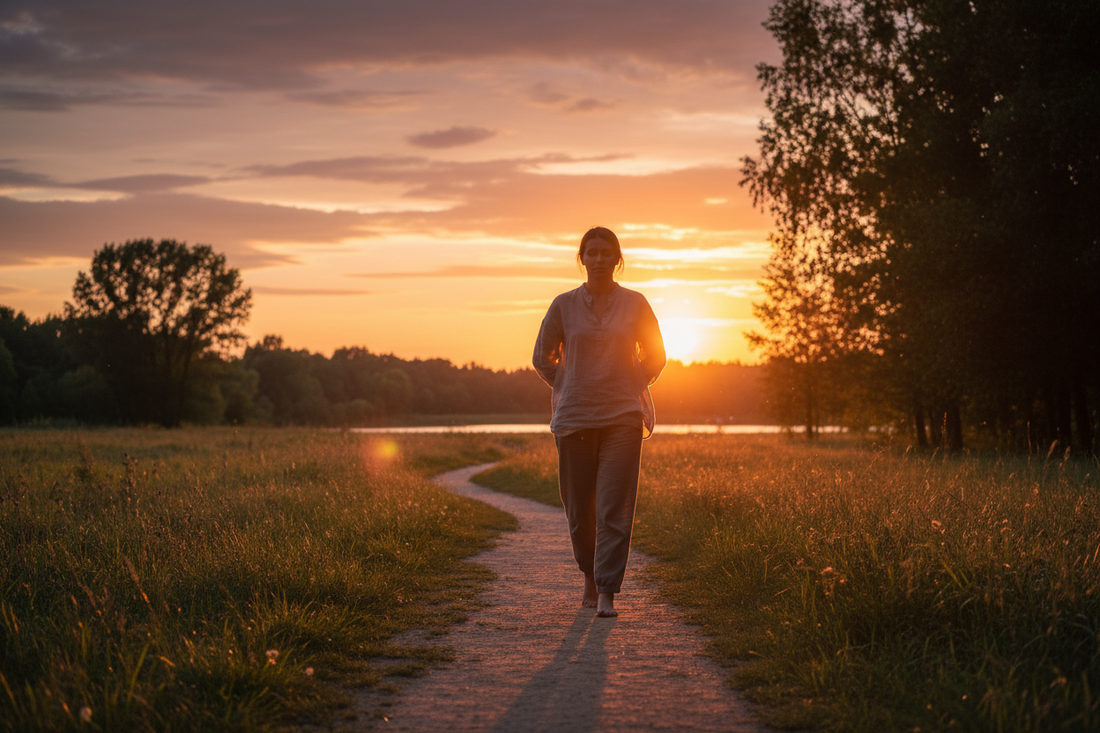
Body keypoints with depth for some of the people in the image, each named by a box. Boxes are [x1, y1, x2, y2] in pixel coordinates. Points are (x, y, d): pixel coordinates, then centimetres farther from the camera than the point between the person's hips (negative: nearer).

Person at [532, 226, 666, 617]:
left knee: (614, 508, -9)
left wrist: (632, 388, 4)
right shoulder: (564, 305, 3)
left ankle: (606, 593, -7)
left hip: (622, 418, -1)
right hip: (574, 420, 1)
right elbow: (542, 357, 13)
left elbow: (655, 355, 15)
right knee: (579, 508, 6)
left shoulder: (635, 303, 3)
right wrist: (571, 390, 5)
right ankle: (590, 577, 29)